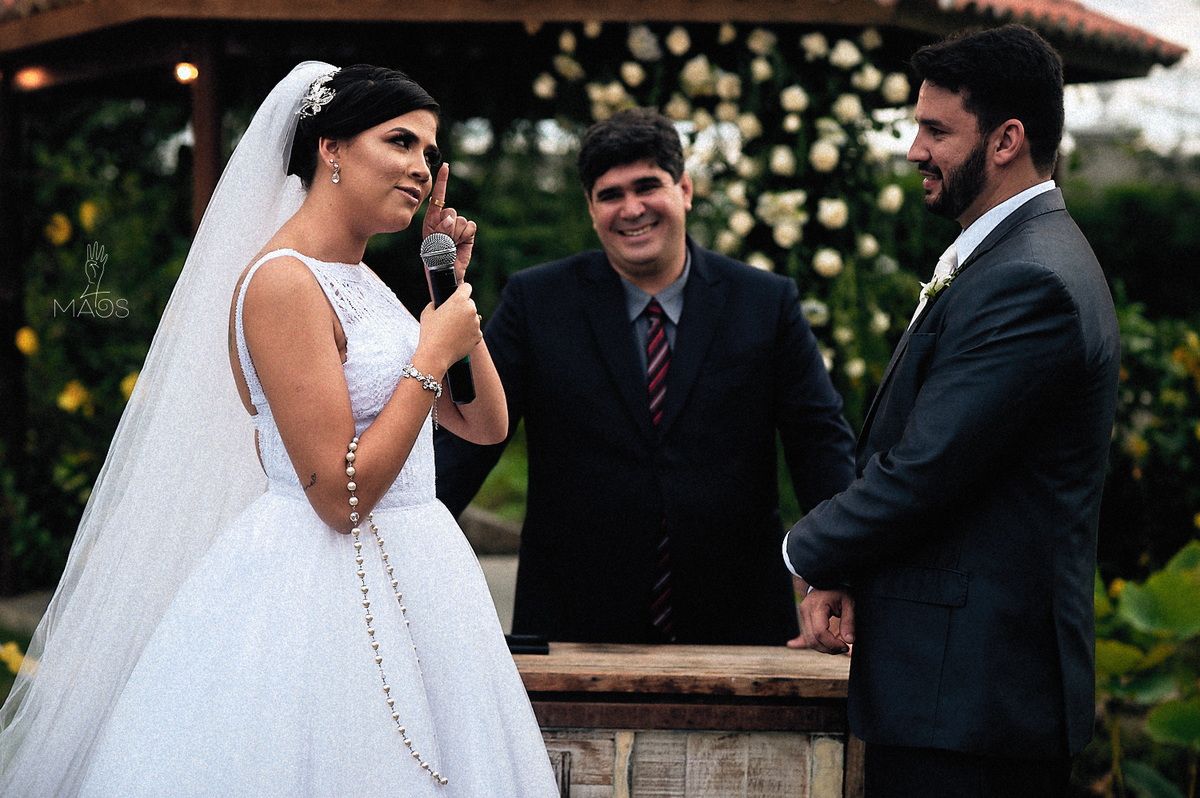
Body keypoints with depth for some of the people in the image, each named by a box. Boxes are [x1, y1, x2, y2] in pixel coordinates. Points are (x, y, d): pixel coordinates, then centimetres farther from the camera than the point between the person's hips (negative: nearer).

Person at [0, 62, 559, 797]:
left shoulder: (362, 283, 11)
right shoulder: (283, 282, -16)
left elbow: (487, 425, 13)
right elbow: (340, 496, -21)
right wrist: (433, 355, -16)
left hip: (402, 582, 10)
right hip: (321, 590, -10)